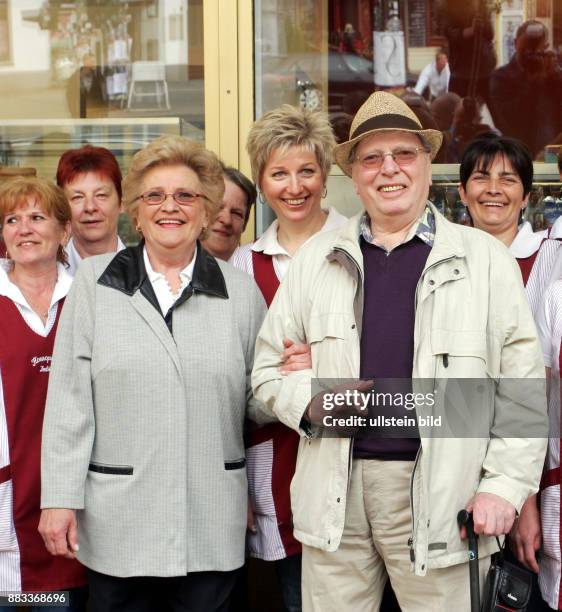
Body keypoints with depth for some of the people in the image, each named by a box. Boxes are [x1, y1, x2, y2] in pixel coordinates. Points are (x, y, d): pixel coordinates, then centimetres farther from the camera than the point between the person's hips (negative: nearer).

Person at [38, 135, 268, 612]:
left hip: (212, 519, 1)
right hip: (117, 516, -1)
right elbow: (69, 399, -1)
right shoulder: (95, 282, 3)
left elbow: (258, 403, 10)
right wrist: (59, 498, -5)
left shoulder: (241, 291, 6)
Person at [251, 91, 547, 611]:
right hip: (335, 492, 2)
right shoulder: (316, 260, 11)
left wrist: (507, 486, -7)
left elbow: (522, 387, 1)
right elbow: (269, 367, 13)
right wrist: (310, 401, -8)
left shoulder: (484, 258, 4)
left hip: (440, 493, -2)